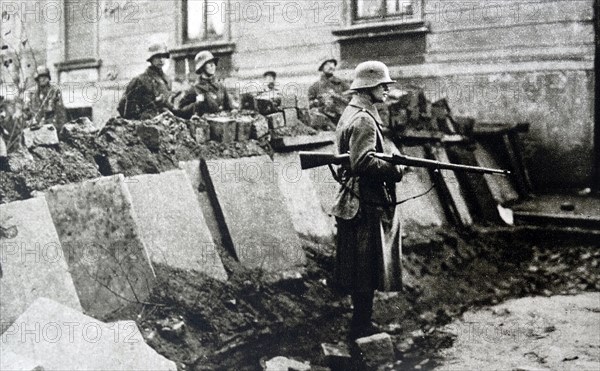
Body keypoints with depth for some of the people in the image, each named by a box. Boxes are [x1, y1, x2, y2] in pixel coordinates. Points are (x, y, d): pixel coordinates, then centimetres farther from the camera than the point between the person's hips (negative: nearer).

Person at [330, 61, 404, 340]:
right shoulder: (364, 120, -17)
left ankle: (361, 323, 26)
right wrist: (396, 171, -17)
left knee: (359, 269, 16)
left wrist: (390, 163, 16)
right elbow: (363, 162, -27)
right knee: (366, 269, -2)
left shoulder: (350, 114, 15)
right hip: (366, 204, -10)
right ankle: (361, 327, 6)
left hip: (353, 201, 10)